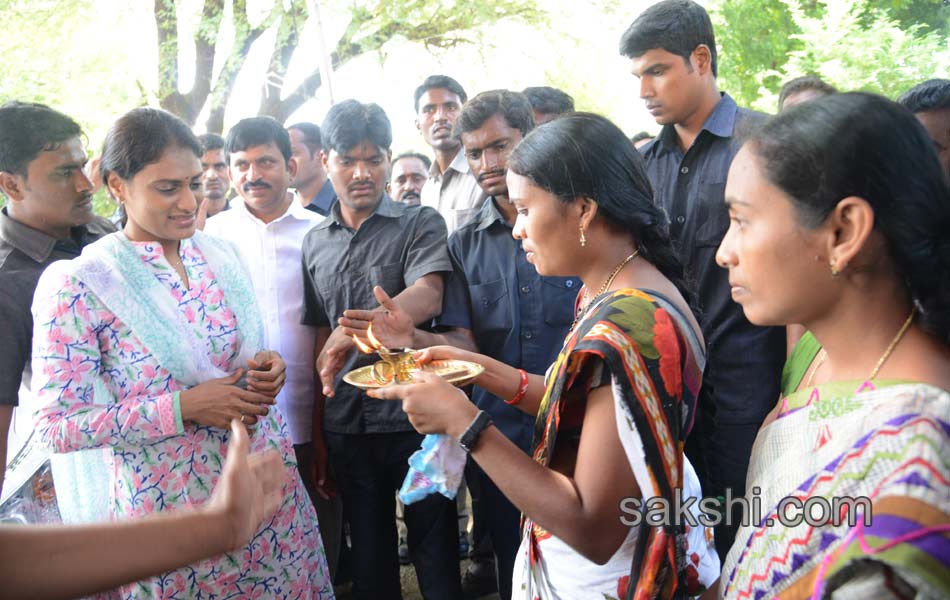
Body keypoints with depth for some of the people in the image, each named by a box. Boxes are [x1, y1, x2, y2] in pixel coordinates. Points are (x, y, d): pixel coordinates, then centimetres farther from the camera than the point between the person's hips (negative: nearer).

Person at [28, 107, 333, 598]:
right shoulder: (77, 286, -13)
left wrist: (265, 368, -8)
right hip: (170, 503, -4)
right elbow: (57, 425, -13)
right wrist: (183, 408, -21)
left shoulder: (221, 254, 3)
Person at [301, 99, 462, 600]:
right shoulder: (315, 243, 10)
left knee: (436, 553, 6)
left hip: (415, 418, -4)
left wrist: (351, 330, -33)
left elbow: (426, 298, -20)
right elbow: (320, 336, 13)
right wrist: (317, 429, 11)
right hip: (346, 423, 4)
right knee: (369, 556, 16)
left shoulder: (419, 224, -2)